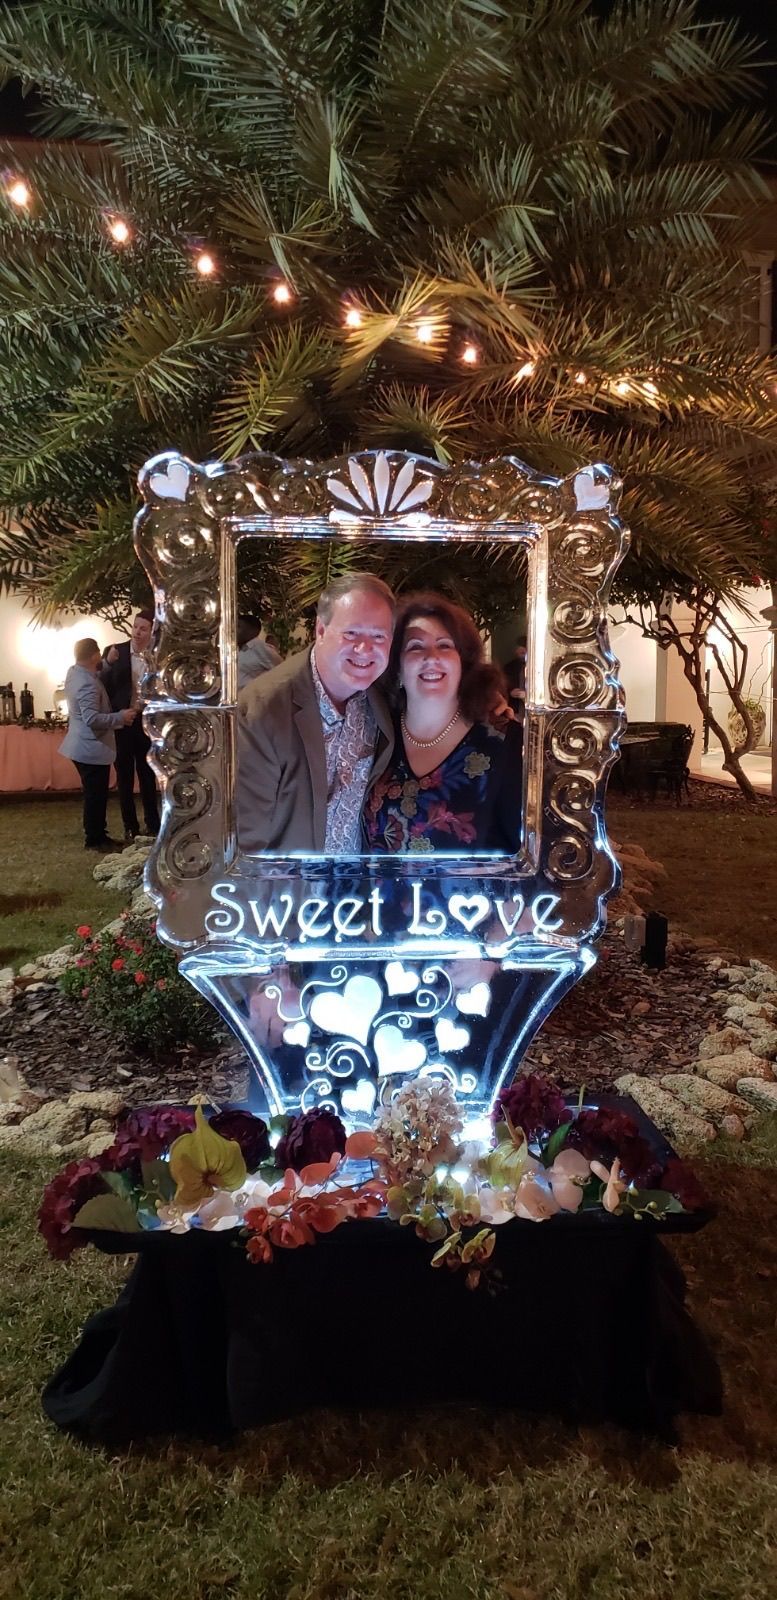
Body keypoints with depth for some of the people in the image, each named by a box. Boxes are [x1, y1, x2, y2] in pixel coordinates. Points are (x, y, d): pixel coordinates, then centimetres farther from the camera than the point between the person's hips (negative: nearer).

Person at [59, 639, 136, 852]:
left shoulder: (74, 672, 5)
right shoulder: (87, 684, -25)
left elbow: (98, 674, 24)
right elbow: (92, 719, -31)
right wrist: (121, 717, -22)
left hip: (84, 746, 10)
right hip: (92, 748, -10)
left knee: (95, 793, 18)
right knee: (95, 795, 1)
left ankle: (97, 835, 27)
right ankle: (94, 840, 12)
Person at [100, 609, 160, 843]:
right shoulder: (115, 651, -2)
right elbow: (104, 688, -8)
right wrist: (108, 663, -22)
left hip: (147, 722, 0)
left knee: (148, 775, 12)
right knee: (124, 777, 7)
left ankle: (152, 825, 23)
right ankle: (130, 828, 16)